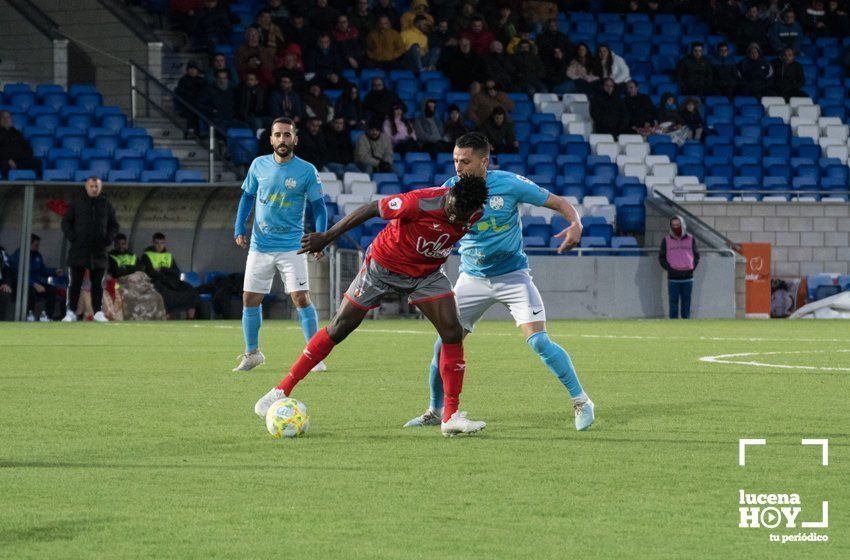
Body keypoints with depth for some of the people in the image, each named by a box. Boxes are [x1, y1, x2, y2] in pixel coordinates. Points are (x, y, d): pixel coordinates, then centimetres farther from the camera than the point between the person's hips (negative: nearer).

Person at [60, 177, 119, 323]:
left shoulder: (106, 205, 10)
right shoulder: (77, 203, 4)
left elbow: (114, 225, 17)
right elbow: (66, 222, 7)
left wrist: (109, 238, 1)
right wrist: (71, 237, -7)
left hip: (98, 251, 2)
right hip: (79, 250, -2)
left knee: (98, 284, 5)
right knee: (75, 282, -1)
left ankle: (98, 312, 10)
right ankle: (71, 312, 0)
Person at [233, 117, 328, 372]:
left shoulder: (307, 171, -6)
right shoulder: (259, 165, 1)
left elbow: (318, 206, -2)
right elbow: (247, 196, 13)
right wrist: (239, 228, 2)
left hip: (292, 246, -3)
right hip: (260, 245, 3)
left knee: (301, 299, -12)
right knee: (250, 299, 5)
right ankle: (252, 353, 22)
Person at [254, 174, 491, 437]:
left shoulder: (474, 215, -18)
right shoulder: (423, 202, -34)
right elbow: (372, 209, -24)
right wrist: (327, 237, -19)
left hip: (426, 273, 4)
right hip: (383, 265, -4)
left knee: (453, 332, -13)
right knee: (339, 328, -2)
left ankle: (451, 416, -6)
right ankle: (281, 391, 8)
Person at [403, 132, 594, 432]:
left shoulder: (509, 184, -15)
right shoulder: (451, 190, -7)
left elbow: (559, 203, -8)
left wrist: (575, 225, -28)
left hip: (512, 275, -3)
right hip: (472, 279, 3)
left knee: (538, 341, -17)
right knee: (444, 344, -3)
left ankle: (581, 402, -4)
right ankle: (436, 410, 18)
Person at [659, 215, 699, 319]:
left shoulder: (690, 239, 7)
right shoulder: (666, 241, 4)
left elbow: (696, 256, 12)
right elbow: (662, 258, 5)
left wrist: (692, 268, -4)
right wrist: (669, 269, -9)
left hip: (687, 278, 1)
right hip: (673, 278, -1)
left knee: (686, 303, 4)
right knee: (673, 303, -2)